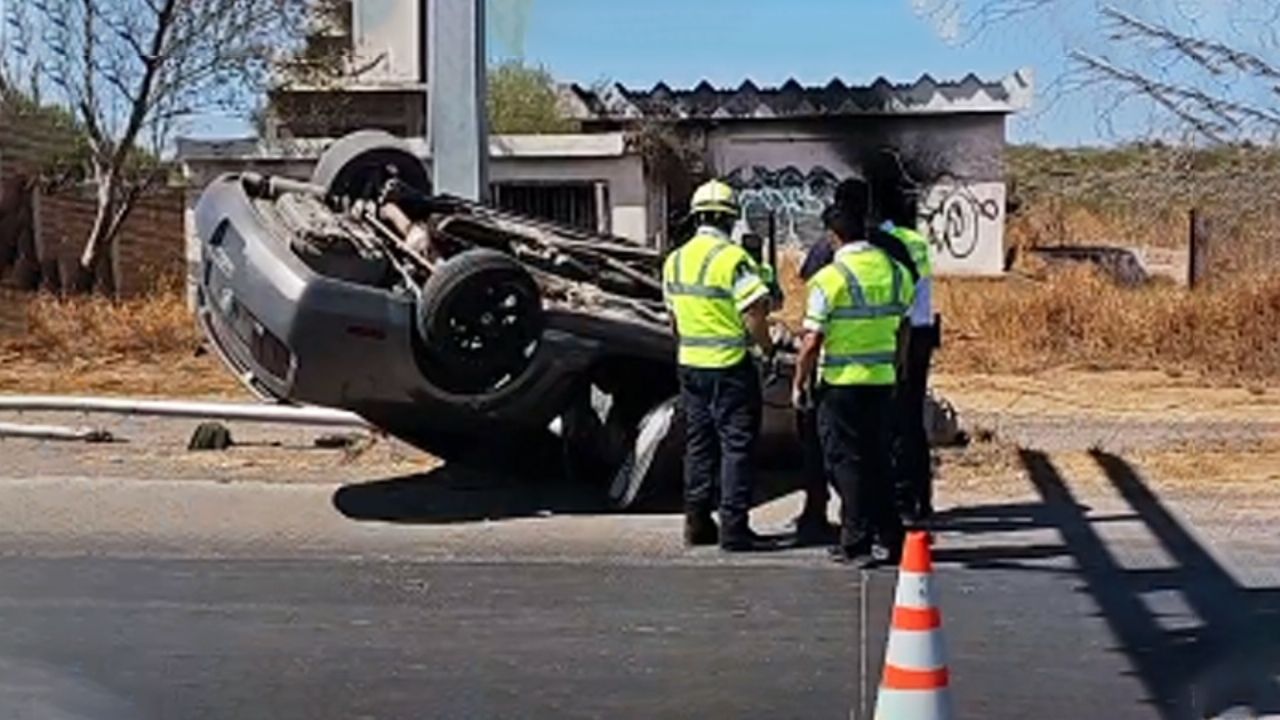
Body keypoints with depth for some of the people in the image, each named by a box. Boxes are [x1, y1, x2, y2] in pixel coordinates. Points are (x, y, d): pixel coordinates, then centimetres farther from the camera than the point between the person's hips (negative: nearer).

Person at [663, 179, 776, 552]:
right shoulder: (732, 258, -15)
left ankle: (697, 524, 18)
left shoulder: (675, 260, 7)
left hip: (690, 364, 7)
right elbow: (754, 316, -19)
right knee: (736, 445, 0)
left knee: (699, 445, 14)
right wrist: (768, 348, -3)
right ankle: (734, 528, 0)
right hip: (730, 367, -7)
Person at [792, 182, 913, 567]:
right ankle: (888, 539, 18)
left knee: (847, 462, 3)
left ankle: (857, 543, 6)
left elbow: (812, 341, -14)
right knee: (878, 460, 15)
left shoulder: (830, 278, -14)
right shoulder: (895, 271, 4)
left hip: (842, 384, -5)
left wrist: (799, 383, -2)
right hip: (883, 381, 6)